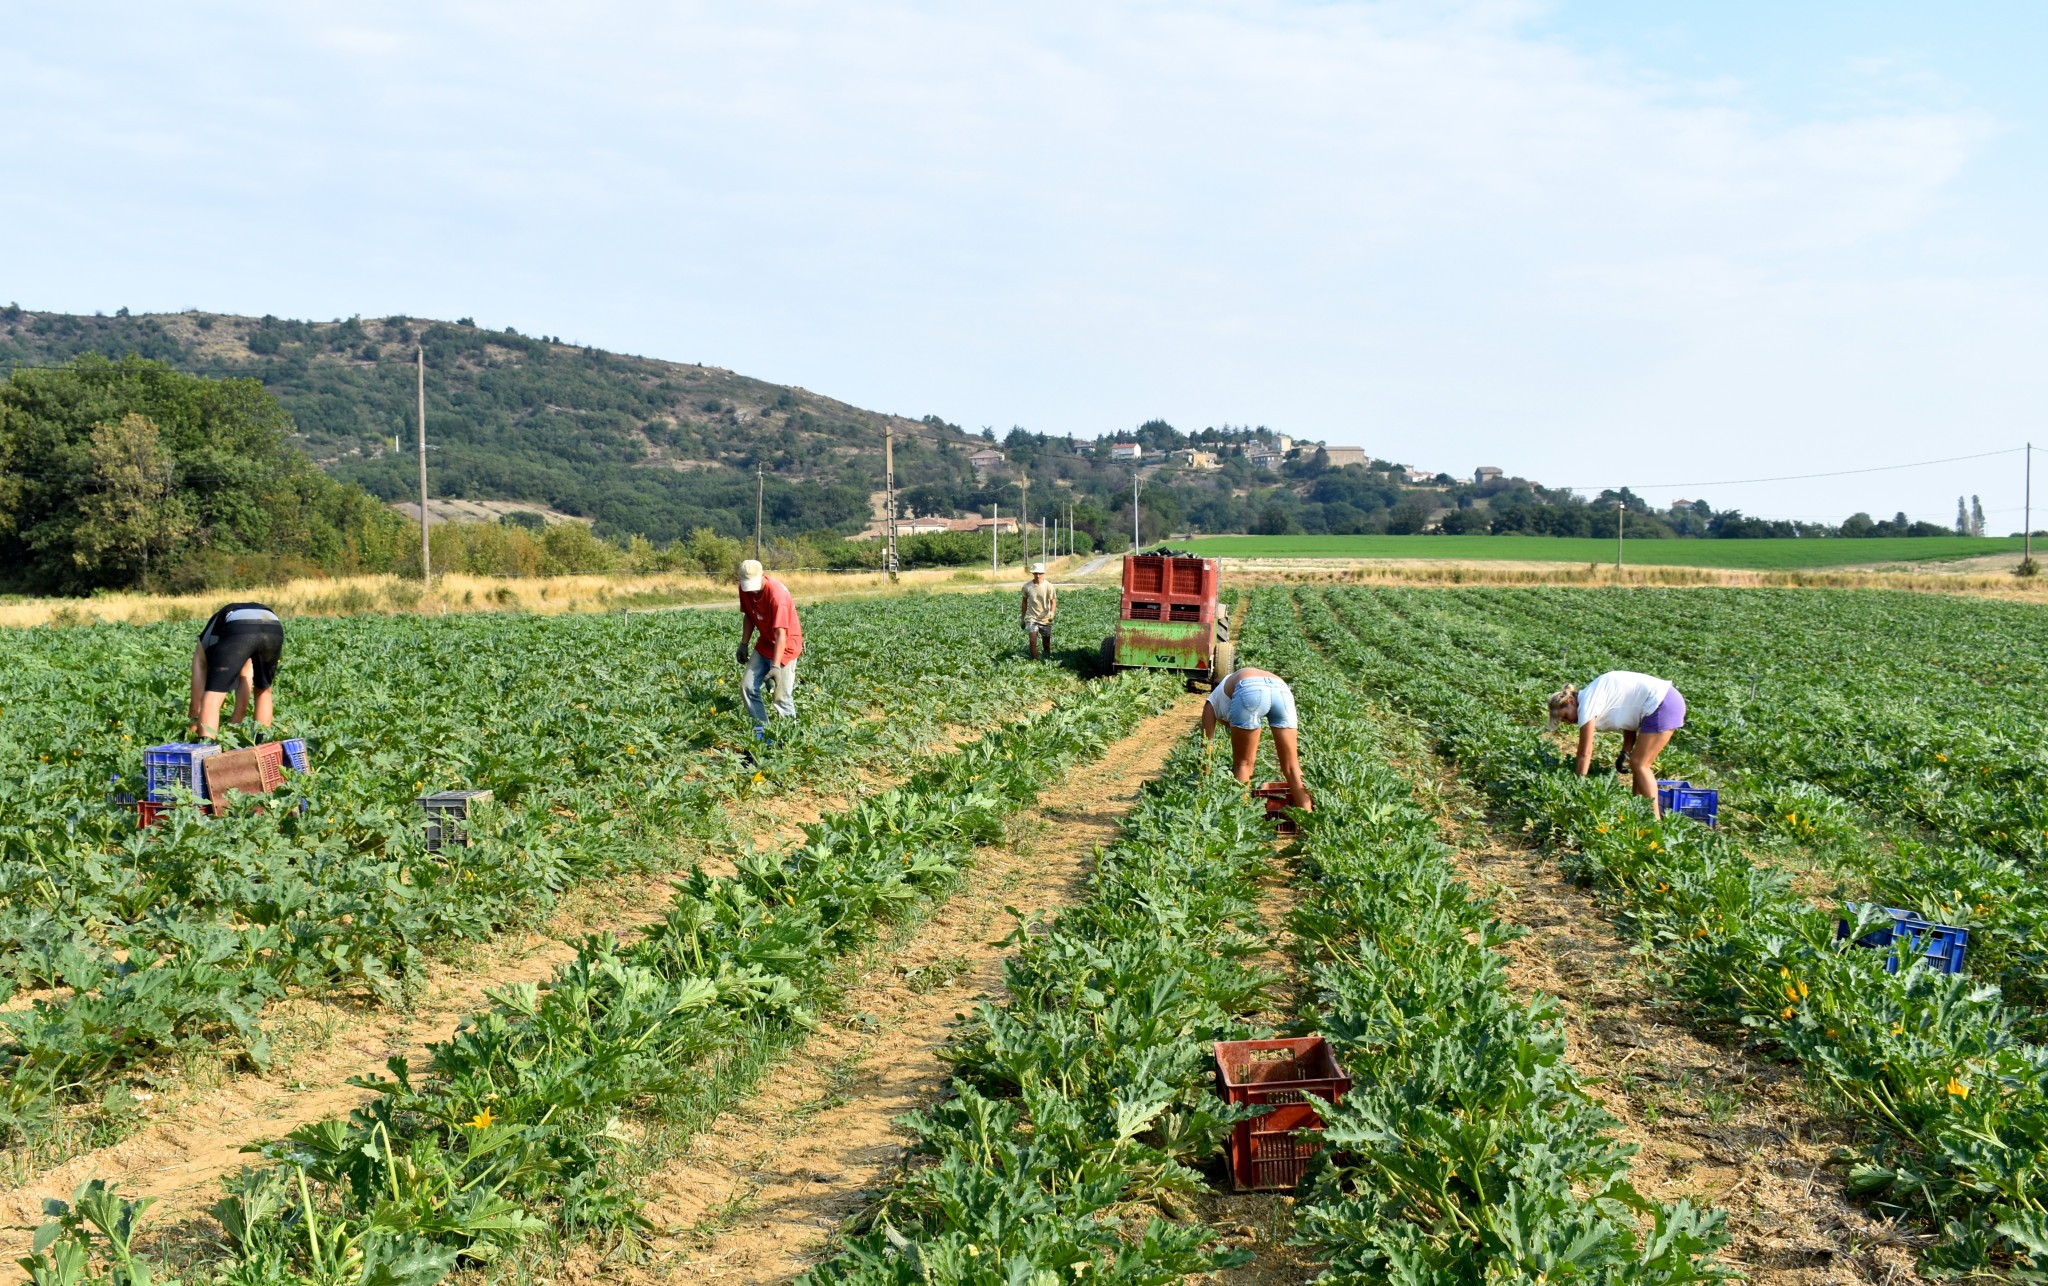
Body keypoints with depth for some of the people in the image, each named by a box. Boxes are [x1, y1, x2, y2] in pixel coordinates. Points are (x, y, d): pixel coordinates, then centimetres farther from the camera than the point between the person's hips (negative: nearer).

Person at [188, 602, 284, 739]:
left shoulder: (205, 645, 39)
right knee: (263, 691, 29)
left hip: (238, 630, -4)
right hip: (274, 630, 4)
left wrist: (193, 731, 47)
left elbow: (196, 702, 37)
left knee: (212, 696, 5)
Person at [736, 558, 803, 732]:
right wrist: (743, 644, 5)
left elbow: (781, 633, -32)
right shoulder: (745, 589, -8)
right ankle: (761, 728, 12)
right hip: (764, 644, 7)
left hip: (785, 646, -7)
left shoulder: (777, 594, -29)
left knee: (782, 697, -12)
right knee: (747, 687, 2)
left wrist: (776, 666, -36)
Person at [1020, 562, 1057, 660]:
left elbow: (1053, 601, -8)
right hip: (1032, 618, 0)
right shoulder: (1027, 586, -3)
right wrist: (1022, 618, 12)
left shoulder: (1048, 586, -9)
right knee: (1032, 641, -15)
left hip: (1045, 619, 0)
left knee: (1046, 644, 8)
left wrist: (1052, 613, -29)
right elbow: (1024, 602, 9)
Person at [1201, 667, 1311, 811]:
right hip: (1282, 690, 4)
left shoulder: (1213, 701, 36)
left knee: (1242, 764, 12)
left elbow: (1206, 746, 30)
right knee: (1291, 766, 13)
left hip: (1250, 692, -4)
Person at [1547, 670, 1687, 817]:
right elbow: (1629, 720, 18)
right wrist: (1625, 753, 7)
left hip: (1661, 704, -10)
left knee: (1639, 765, -5)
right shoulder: (1594, 698, 15)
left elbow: (1585, 753, -10)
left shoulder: (1587, 704, -12)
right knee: (1639, 764, 13)